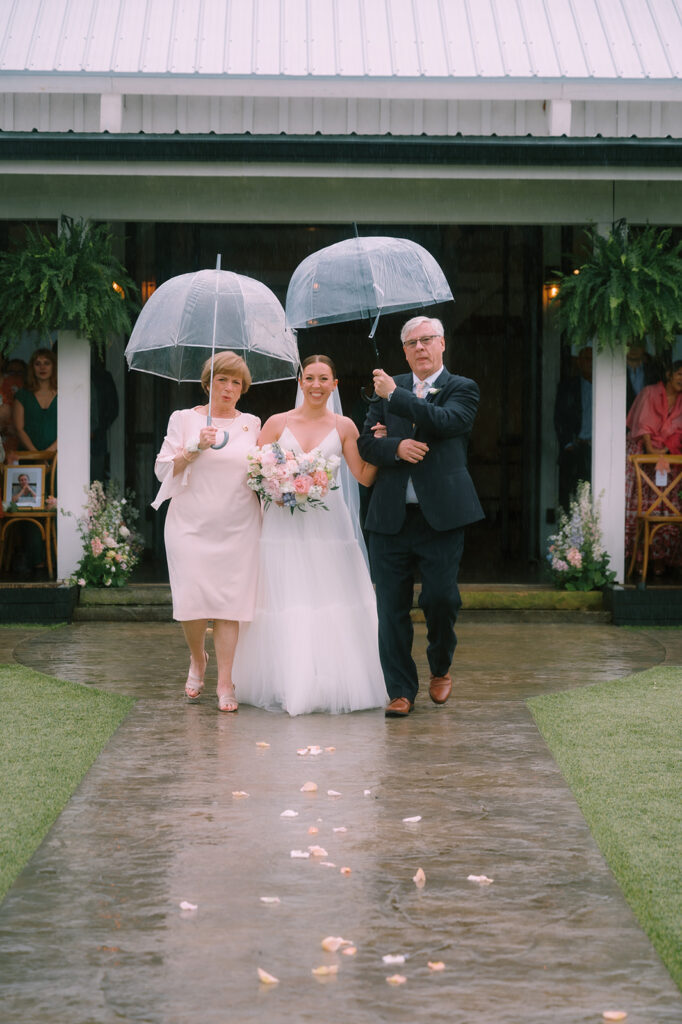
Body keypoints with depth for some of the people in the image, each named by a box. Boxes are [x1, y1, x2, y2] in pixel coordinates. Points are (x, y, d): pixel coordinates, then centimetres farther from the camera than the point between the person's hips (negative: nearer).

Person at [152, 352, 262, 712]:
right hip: (191, 525, -1)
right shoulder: (184, 419, 7)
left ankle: (225, 682, -2)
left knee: (230, 600, -6)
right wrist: (195, 448, -12)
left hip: (238, 528, 1)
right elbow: (163, 469, 1)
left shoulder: (252, 424, 13)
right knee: (192, 598, -9)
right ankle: (197, 659, 21)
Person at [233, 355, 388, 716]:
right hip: (284, 523, 0)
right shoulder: (278, 423, 6)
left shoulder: (343, 427, 7)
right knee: (285, 605, -4)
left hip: (328, 521, 0)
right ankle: (286, 685, 1)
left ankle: (333, 686, 4)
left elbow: (365, 477, 4)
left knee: (332, 603, -3)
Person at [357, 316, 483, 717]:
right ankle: (401, 691, 10)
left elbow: (445, 421, -16)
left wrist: (395, 395, -11)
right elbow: (366, 442, 8)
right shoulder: (387, 389, 14)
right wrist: (397, 446, -12)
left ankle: (441, 668, 21)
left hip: (441, 516, -3)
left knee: (441, 598, -7)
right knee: (392, 607, 2)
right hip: (391, 517, 3)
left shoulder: (462, 389, 5)